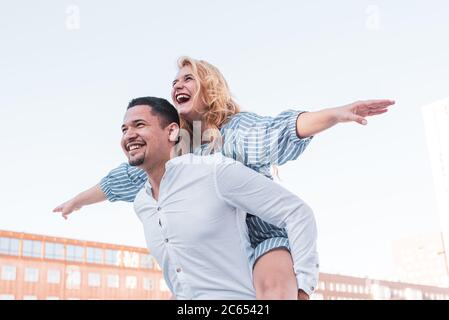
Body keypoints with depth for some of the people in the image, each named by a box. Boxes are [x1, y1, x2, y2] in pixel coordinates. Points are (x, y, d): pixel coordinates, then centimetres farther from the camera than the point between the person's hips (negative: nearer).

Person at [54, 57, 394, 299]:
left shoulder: (238, 128, -10)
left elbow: (280, 131, -30)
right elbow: (126, 177, 20)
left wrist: (336, 113, -48)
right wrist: (77, 200, 31)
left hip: (268, 238, -7)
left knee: (275, 289, -36)